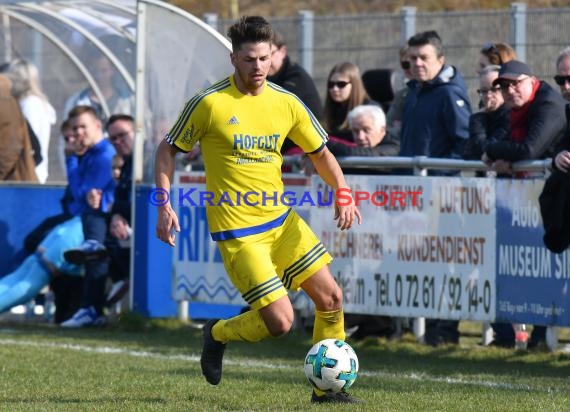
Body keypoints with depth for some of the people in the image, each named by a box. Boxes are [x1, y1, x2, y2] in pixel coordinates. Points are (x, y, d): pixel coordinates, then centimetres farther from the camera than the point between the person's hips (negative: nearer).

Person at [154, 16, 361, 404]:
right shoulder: (209, 103, -12)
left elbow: (320, 153, 13)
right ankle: (218, 334, 17)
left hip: (282, 221, 6)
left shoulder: (286, 103, 2)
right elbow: (168, 150, -2)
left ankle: (327, 388, 20)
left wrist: (343, 193, -4)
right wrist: (165, 206, -12)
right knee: (280, 321, -13)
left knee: (331, 299, 4)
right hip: (238, 232, -6)